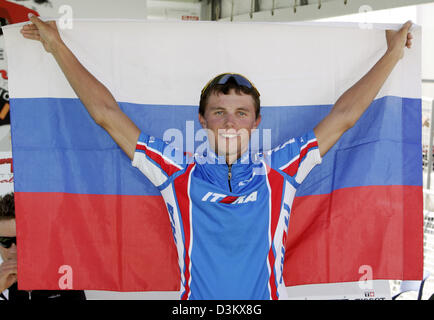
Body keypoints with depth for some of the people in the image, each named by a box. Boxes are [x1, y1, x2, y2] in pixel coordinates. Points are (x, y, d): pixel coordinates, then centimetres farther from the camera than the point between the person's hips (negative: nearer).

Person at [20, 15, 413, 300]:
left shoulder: (277, 173, 7)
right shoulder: (181, 175, 6)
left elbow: (344, 116, 13)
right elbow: (107, 114, 9)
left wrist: (393, 53, 19)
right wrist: (57, 47, 12)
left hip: (265, 292, 1)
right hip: (196, 296, 0)